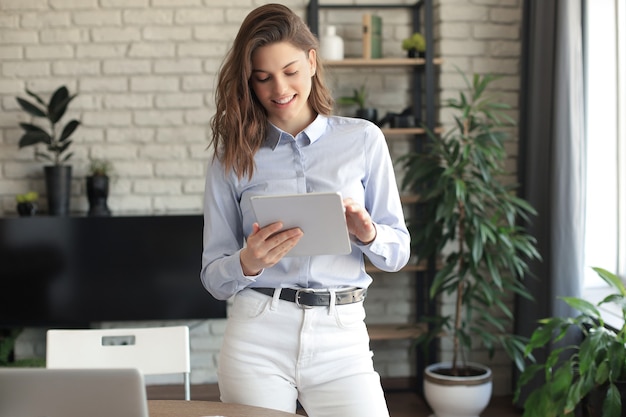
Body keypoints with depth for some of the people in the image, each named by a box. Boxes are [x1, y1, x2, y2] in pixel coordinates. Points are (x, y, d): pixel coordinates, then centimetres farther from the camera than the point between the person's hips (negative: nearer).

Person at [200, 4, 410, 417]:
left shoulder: (364, 139, 4)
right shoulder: (233, 154, 4)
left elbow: (399, 252, 7)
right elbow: (214, 277, 5)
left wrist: (367, 234, -14)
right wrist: (248, 263, -16)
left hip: (341, 336, 0)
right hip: (257, 337, 1)